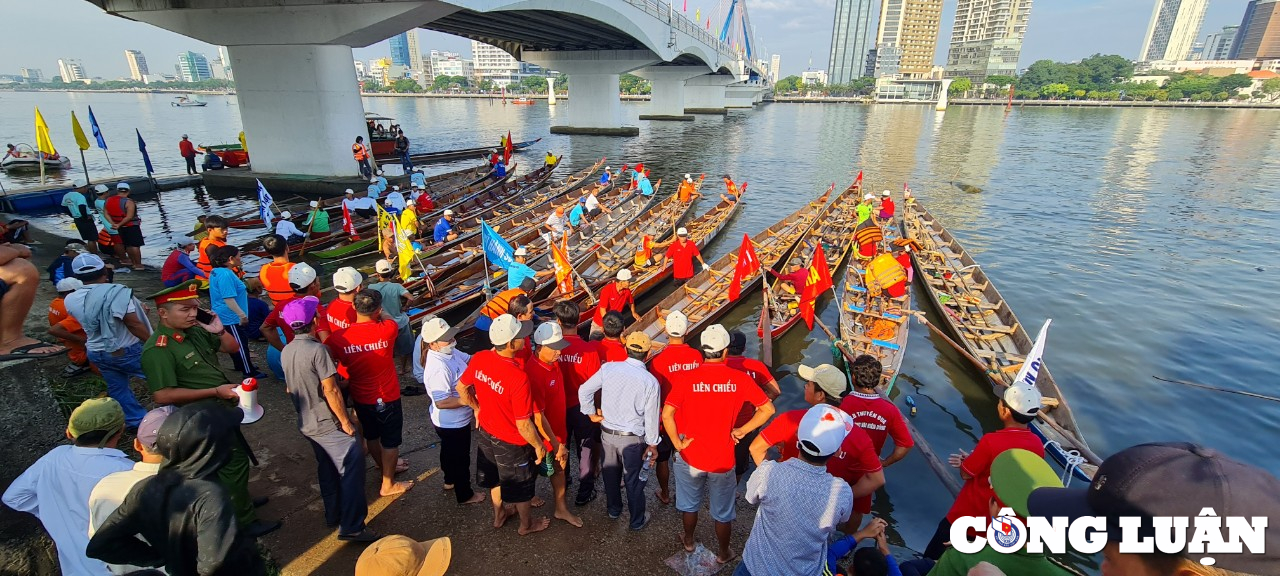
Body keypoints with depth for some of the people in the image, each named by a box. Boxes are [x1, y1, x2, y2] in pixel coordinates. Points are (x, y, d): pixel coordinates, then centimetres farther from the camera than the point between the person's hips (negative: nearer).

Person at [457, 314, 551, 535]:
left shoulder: (479, 358, -18)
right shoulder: (518, 377, -38)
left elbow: (462, 388, 0)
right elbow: (523, 425, -30)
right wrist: (539, 445, -13)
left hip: (486, 432, 6)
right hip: (512, 442, -6)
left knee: (495, 477, 31)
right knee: (521, 486, 21)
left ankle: (499, 515, 56)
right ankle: (527, 524, 46)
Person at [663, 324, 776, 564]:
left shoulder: (685, 378, -17)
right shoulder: (739, 379, -14)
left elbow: (667, 414, -21)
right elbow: (768, 409, -10)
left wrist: (678, 443, -9)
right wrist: (741, 430, -4)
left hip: (690, 456, 0)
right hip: (723, 460, 0)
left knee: (690, 505, 27)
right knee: (723, 512, 23)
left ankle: (688, 541, 50)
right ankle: (723, 553, 43)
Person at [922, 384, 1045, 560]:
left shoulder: (992, 440, -28)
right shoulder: (1038, 446, -10)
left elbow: (966, 473, -14)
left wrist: (966, 460, 6)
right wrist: (972, 460, 8)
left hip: (968, 515, -5)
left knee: (934, 555, 17)